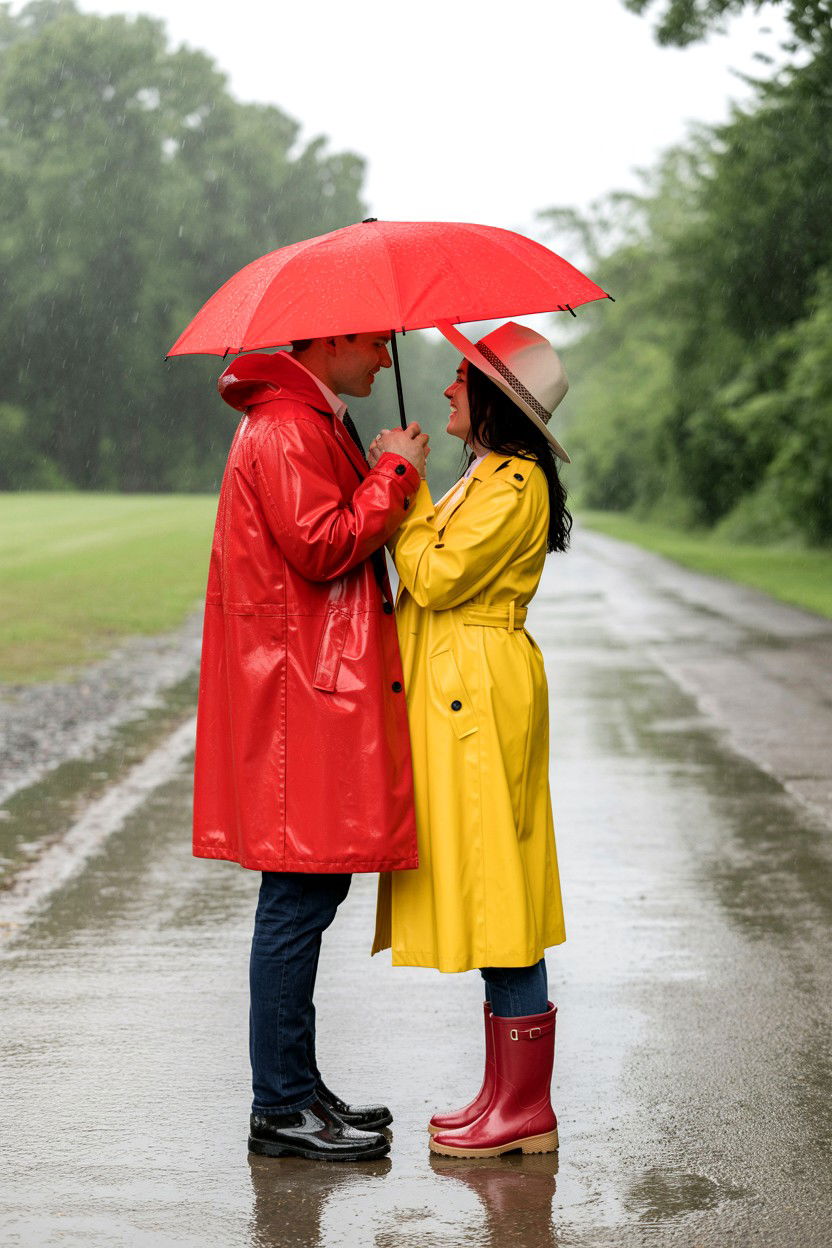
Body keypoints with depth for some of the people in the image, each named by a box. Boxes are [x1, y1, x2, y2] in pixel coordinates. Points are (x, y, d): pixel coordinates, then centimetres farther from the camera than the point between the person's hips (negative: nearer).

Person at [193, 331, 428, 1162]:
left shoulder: (312, 424, 21)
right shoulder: (286, 429, -13)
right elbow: (321, 547, -21)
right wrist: (396, 474, -12)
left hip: (321, 685, 11)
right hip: (304, 695, -11)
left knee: (310, 890, 13)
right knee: (301, 896, -7)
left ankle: (297, 1087, 20)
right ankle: (281, 1108, -2)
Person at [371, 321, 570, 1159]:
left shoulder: (514, 484, -14)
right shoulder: (485, 478, 18)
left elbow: (435, 577, -17)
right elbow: (434, 581, 16)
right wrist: (401, 486, 11)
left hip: (480, 693, -10)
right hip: (456, 690, 10)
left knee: (494, 889, -6)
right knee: (489, 899, 11)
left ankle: (526, 1110, -1)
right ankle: (508, 1094, 17)